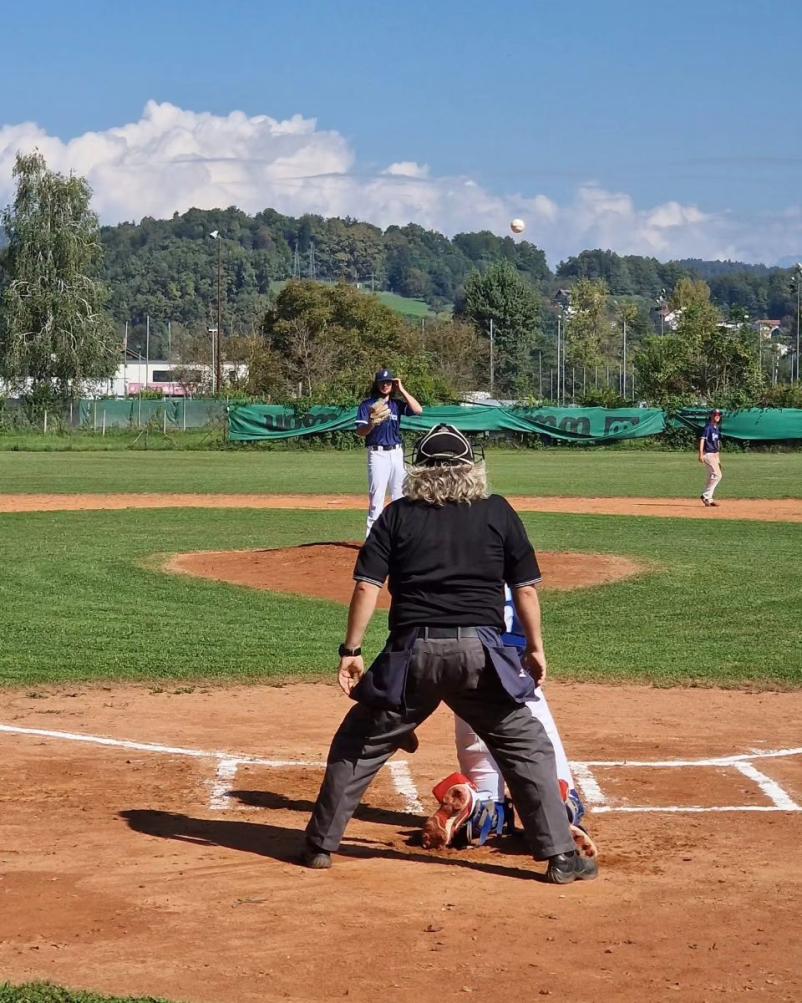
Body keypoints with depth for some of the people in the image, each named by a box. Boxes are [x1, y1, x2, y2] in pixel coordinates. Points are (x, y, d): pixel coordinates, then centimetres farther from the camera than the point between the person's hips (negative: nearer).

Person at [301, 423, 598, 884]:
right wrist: (536, 647, 16)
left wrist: (351, 650, 5)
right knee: (528, 748, 11)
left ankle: (321, 845, 20)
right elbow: (526, 589, 6)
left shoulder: (398, 515, 7)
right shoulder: (498, 513, 7)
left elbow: (367, 587, 1)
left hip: (414, 653, 1)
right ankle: (561, 855, 6)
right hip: (480, 651, 0)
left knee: (360, 744, 17)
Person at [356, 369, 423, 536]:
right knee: (377, 495, -9)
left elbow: (418, 410, -5)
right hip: (377, 453, -4)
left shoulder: (397, 404, 11)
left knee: (399, 494, 7)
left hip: (397, 453, 5)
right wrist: (372, 424, -28)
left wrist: (401, 390, -3)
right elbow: (360, 432, -7)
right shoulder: (368, 404, 0)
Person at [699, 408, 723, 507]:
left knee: (713, 477, 9)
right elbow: (702, 439, -19)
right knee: (717, 475, -15)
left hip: (715, 454, 9)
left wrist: (718, 458, 22)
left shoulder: (717, 428, 16)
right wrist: (701, 454, -29)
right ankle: (705, 496, -10)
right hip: (708, 454, -9)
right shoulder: (708, 427, -11)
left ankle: (708, 499, 14)